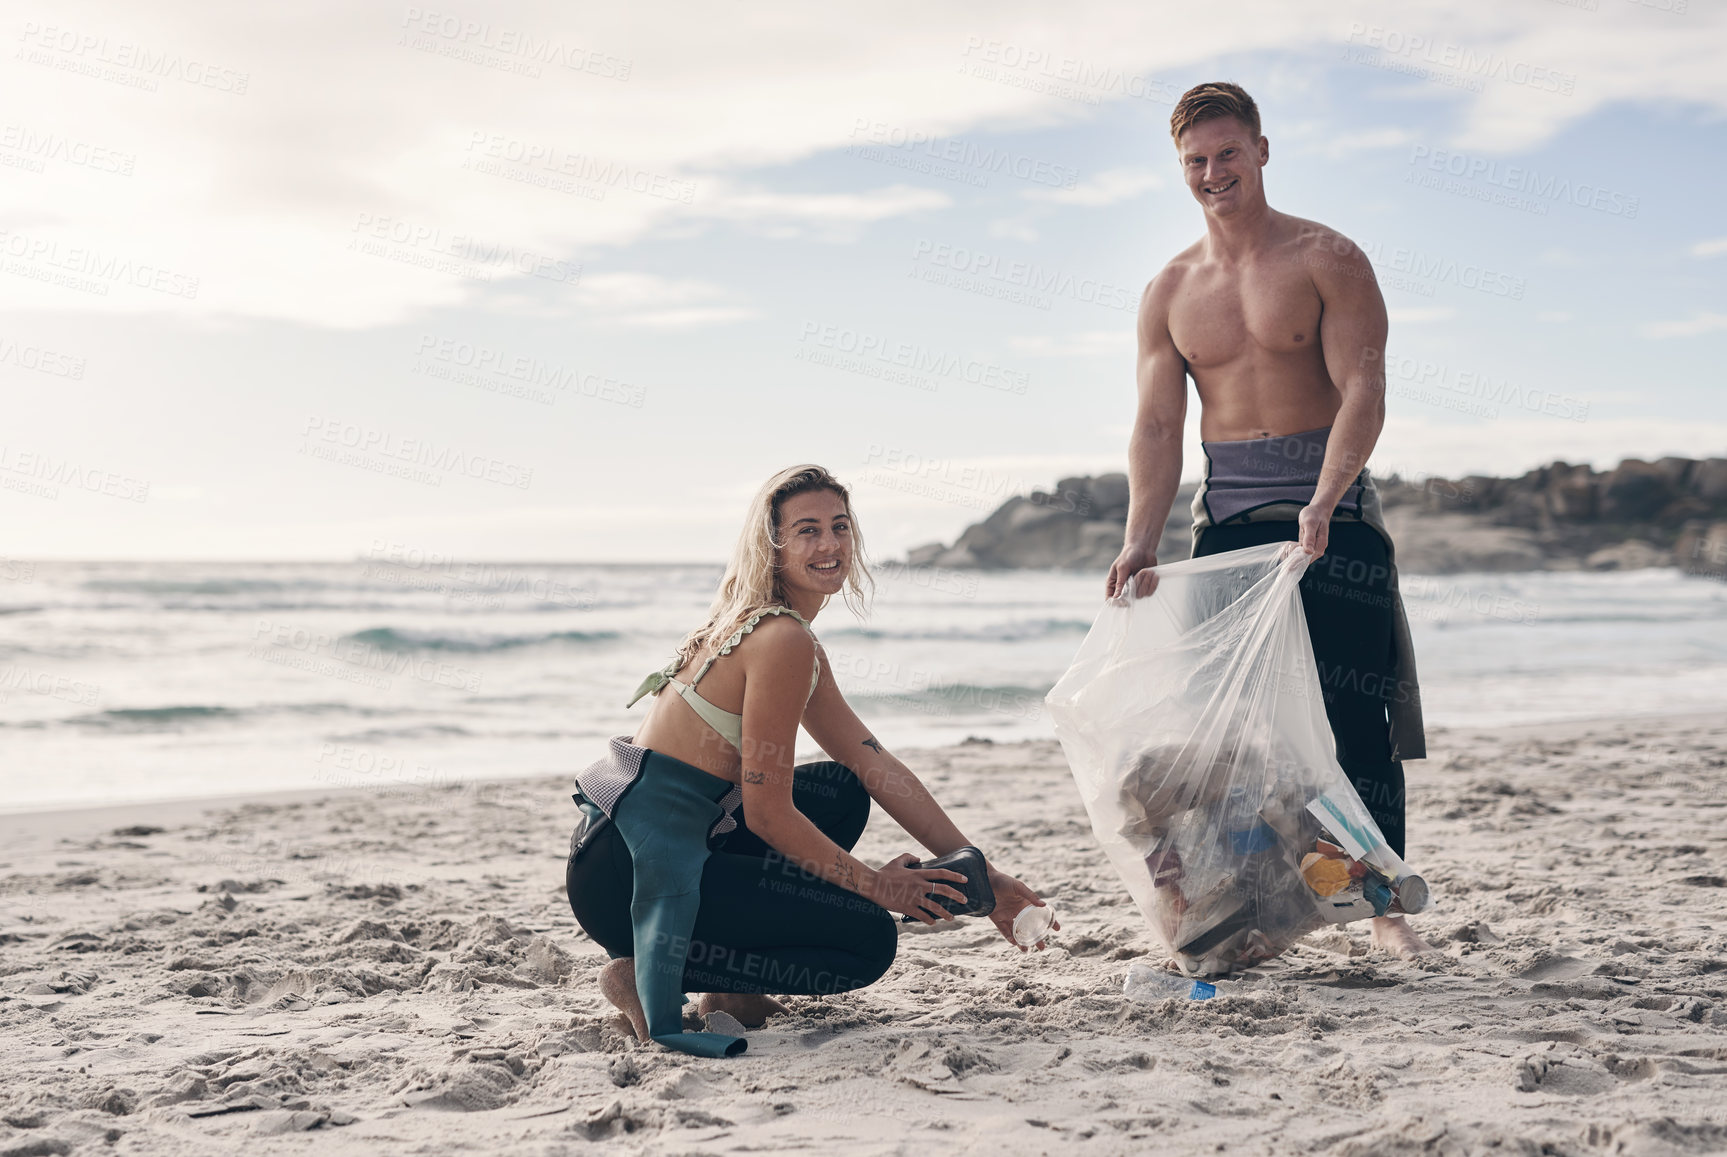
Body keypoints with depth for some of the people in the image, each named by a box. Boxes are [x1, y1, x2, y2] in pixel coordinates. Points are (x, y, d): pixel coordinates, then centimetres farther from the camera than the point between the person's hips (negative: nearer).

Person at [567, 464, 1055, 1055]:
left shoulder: (775, 632, 15)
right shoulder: (785, 641, -16)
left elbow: (877, 765, 15)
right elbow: (768, 814, -15)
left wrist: (982, 875, 12)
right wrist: (876, 885, -2)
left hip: (637, 839, 9)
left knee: (841, 791, 18)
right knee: (869, 938, -5)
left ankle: (729, 984, 15)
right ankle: (649, 977, -5)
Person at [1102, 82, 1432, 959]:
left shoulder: (1327, 260, -1)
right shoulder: (1168, 293, 11)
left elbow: (1362, 390, -11)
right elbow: (1156, 427, 5)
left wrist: (1321, 502, -26)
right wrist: (1140, 544, -10)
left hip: (1331, 508, -3)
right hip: (1224, 516, 4)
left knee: (1354, 713, -5)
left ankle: (1384, 903, 2)